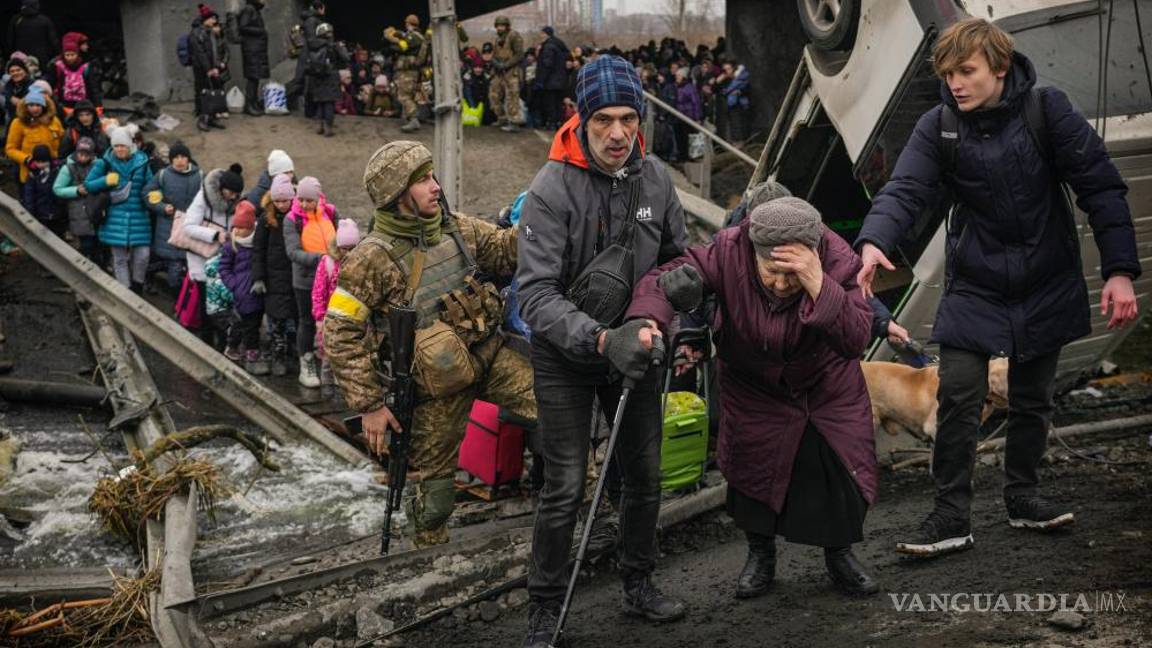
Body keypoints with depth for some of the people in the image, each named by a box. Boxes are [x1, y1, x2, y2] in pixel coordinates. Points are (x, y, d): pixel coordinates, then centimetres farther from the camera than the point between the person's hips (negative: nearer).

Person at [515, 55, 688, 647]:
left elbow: (678, 257, 9)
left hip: (633, 347, 5)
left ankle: (639, 585, 34)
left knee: (644, 474, 13)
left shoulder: (654, 179, -6)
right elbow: (535, 293, -27)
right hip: (565, 354, -5)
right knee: (565, 488, -3)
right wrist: (600, 338, -38)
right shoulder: (552, 188, -22)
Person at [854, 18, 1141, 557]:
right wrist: (874, 242, -42)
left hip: (1046, 286, 0)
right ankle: (951, 516, 3)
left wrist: (1120, 270, -16)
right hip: (974, 286, 0)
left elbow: (1100, 186, -11)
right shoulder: (938, 127, -9)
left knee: (1032, 400, 13)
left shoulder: (1046, 110, -12)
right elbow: (905, 190, -21)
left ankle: (1022, 497, 32)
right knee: (957, 399, -8)